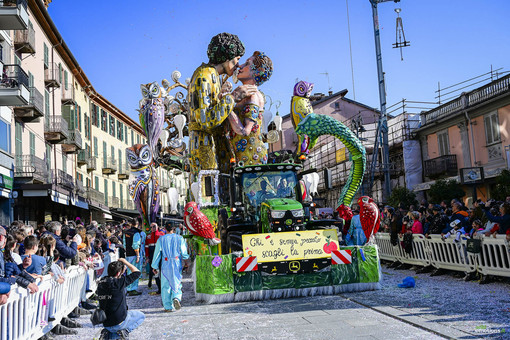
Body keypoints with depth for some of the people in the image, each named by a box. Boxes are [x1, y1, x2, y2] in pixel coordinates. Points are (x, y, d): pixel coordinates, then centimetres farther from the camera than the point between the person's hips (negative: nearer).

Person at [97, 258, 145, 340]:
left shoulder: (101, 283, -1)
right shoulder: (119, 282, -20)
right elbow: (137, 272, -13)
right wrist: (125, 262, 1)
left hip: (106, 323, 6)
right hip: (119, 322, -6)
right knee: (141, 316, 19)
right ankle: (124, 331, -2)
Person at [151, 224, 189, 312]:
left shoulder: (161, 239, 1)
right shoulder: (179, 238, 0)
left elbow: (157, 253, 3)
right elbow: (184, 253, 1)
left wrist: (155, 266, 10)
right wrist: (188, 257, 23)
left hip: (165, 265, 0)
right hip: (177, 265, 0)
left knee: (166, 286, 8)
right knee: (177, 283, 12)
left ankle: (168, 307, 8)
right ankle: (176, 298, -16)